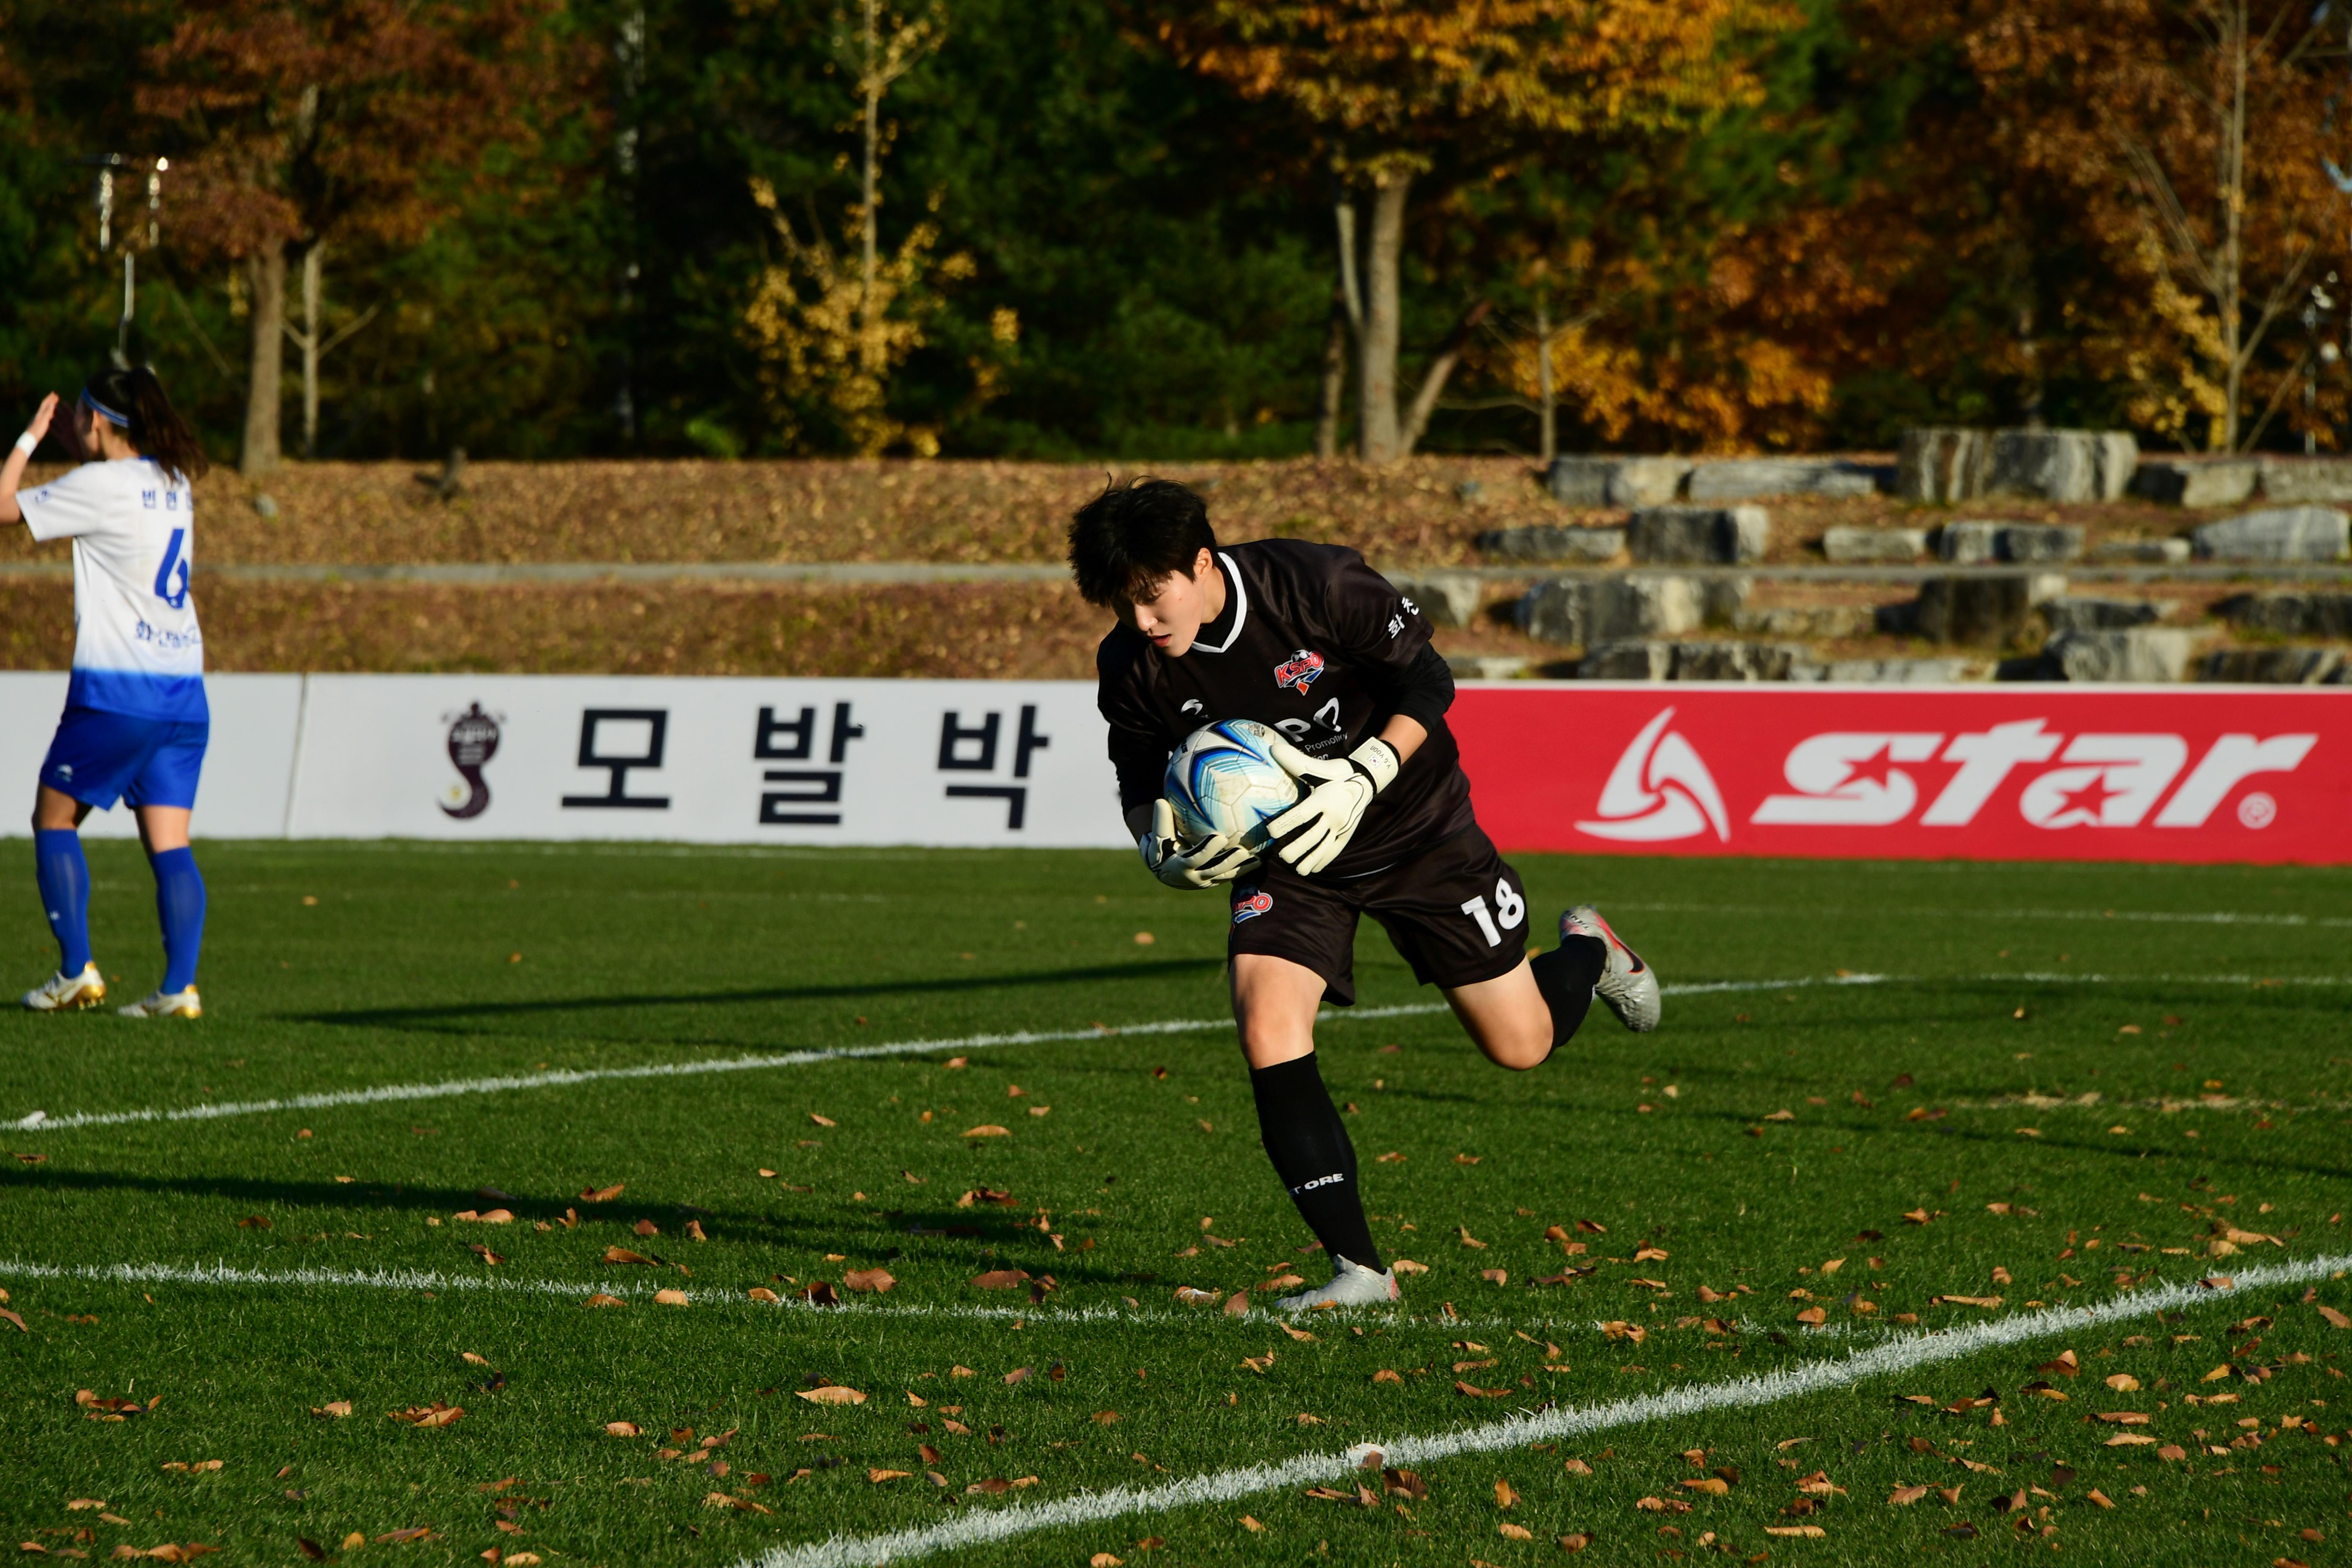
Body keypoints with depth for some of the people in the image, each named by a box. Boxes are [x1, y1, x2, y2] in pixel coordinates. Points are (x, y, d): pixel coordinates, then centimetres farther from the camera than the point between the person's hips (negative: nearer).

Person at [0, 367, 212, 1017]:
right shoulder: (174, 484, 11)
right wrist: (77, 448, 30)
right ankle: (180, 985, -9)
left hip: (116, 691, -6)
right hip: (183, 689, 6)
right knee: (170, 844, 2)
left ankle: (76, 970, 3)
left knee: (54, 820, 9)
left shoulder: (100, 486, -10)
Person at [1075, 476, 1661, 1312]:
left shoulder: (1317, 585, -27)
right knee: (1267, 1030, -22)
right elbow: (1141, 786, -2)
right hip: (1284, 854, 2)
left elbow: (1428, 682, -16)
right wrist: (1169, 852, -25)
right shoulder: (1131, 667, -17)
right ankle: (1358, 1269, -14)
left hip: (1417, 832, -2)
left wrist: (1363, 781, -31)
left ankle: (1587, 952, 43)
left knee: (1520, 1045, 5)